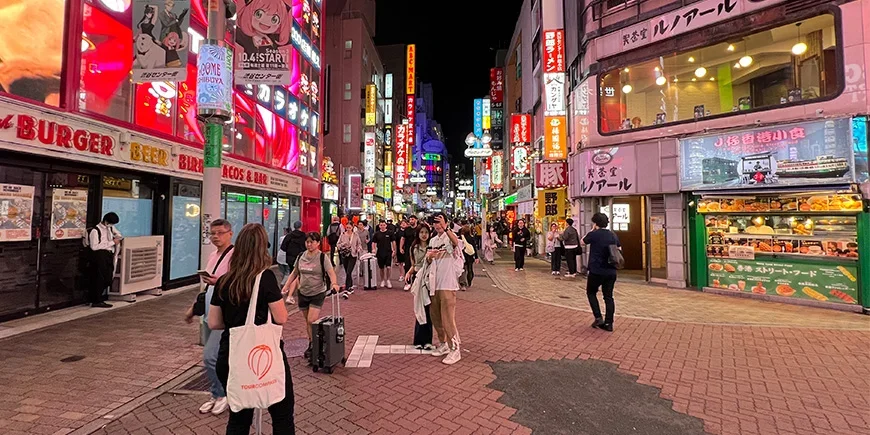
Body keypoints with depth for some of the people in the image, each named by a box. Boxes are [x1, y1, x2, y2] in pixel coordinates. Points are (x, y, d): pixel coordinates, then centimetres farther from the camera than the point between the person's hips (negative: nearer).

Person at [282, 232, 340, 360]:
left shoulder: (322, 257, -11)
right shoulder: (301, 256, 3)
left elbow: (331, 273, -19)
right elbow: (294, 273, 14)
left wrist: (334, 283, -38)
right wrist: (285, 287, 10)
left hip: (317, 293, -5)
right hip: (303, 293, 5)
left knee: (312, 321, -10)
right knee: (307, 321, 13)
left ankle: (313, 345, 7)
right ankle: (311, 343, 29)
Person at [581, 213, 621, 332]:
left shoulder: (593, 234, -11)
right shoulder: (613, 235, 5)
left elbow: (583, 242, 7)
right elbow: (619, 249, 14)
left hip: (596, 270, -5)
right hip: (611, 271, 5)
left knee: (591, 292, 15)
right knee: (608, 296, 10)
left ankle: (598, 318, 6)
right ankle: (608, 323, 12)